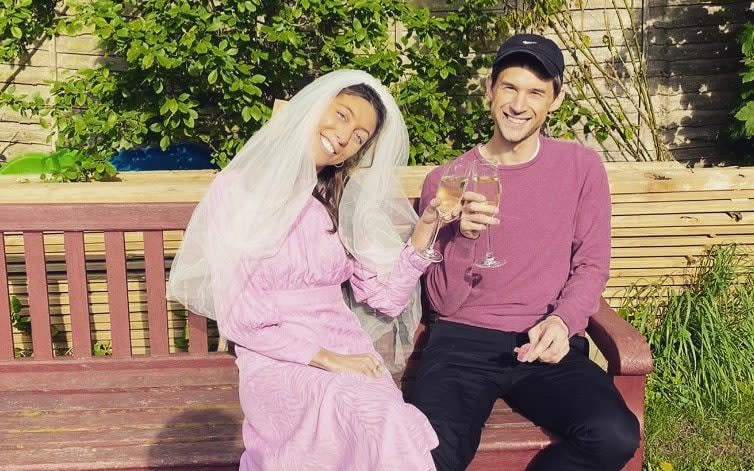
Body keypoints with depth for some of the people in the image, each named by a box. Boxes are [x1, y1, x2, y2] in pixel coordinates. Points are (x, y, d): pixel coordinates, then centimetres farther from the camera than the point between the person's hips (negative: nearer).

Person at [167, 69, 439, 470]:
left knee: (391, 424, -27)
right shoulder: (240, 189, -3)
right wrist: (325, 358, -15)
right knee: (380, 420, -33)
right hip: (276, 362, -5)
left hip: (349, 355, 5)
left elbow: (387, 298, 9)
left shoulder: (343, 201, 13)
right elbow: (238, 317, -10)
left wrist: (424, 229, -1)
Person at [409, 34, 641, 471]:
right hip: (463, 342, -2)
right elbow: (444, 302, 1)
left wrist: (563, 321, -12)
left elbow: (592, 265, 8)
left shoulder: (582, 167, 5)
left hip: (547, 344, 2)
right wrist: (463, 238, -18)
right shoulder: (445, 181, 3)